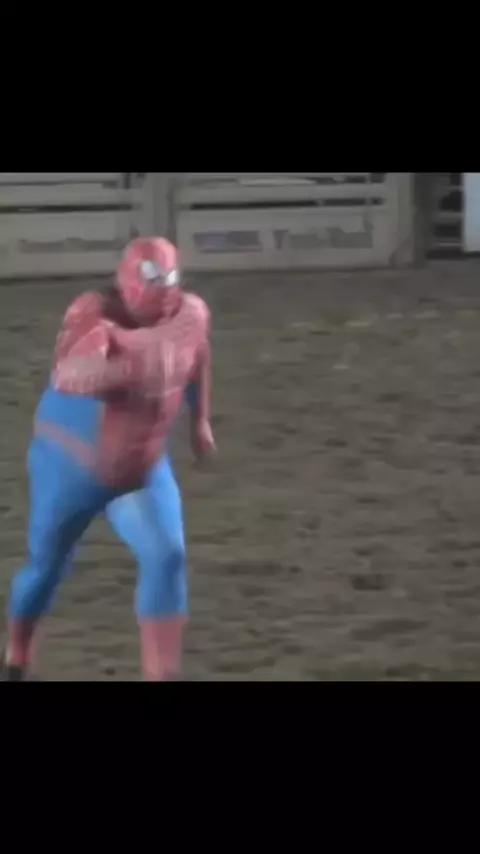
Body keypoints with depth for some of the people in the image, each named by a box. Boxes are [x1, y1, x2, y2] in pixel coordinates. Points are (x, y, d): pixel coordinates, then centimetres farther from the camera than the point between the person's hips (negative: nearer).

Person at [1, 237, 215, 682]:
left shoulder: (191, 314, -13)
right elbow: (69, 377, -51)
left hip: (143, 466, 4)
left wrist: (200, 419, 23)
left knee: (167, 559, -15)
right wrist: (128, 367, -67)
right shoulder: (95, 316, -31)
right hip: (72, 464, -4)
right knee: (46, 567, 13)